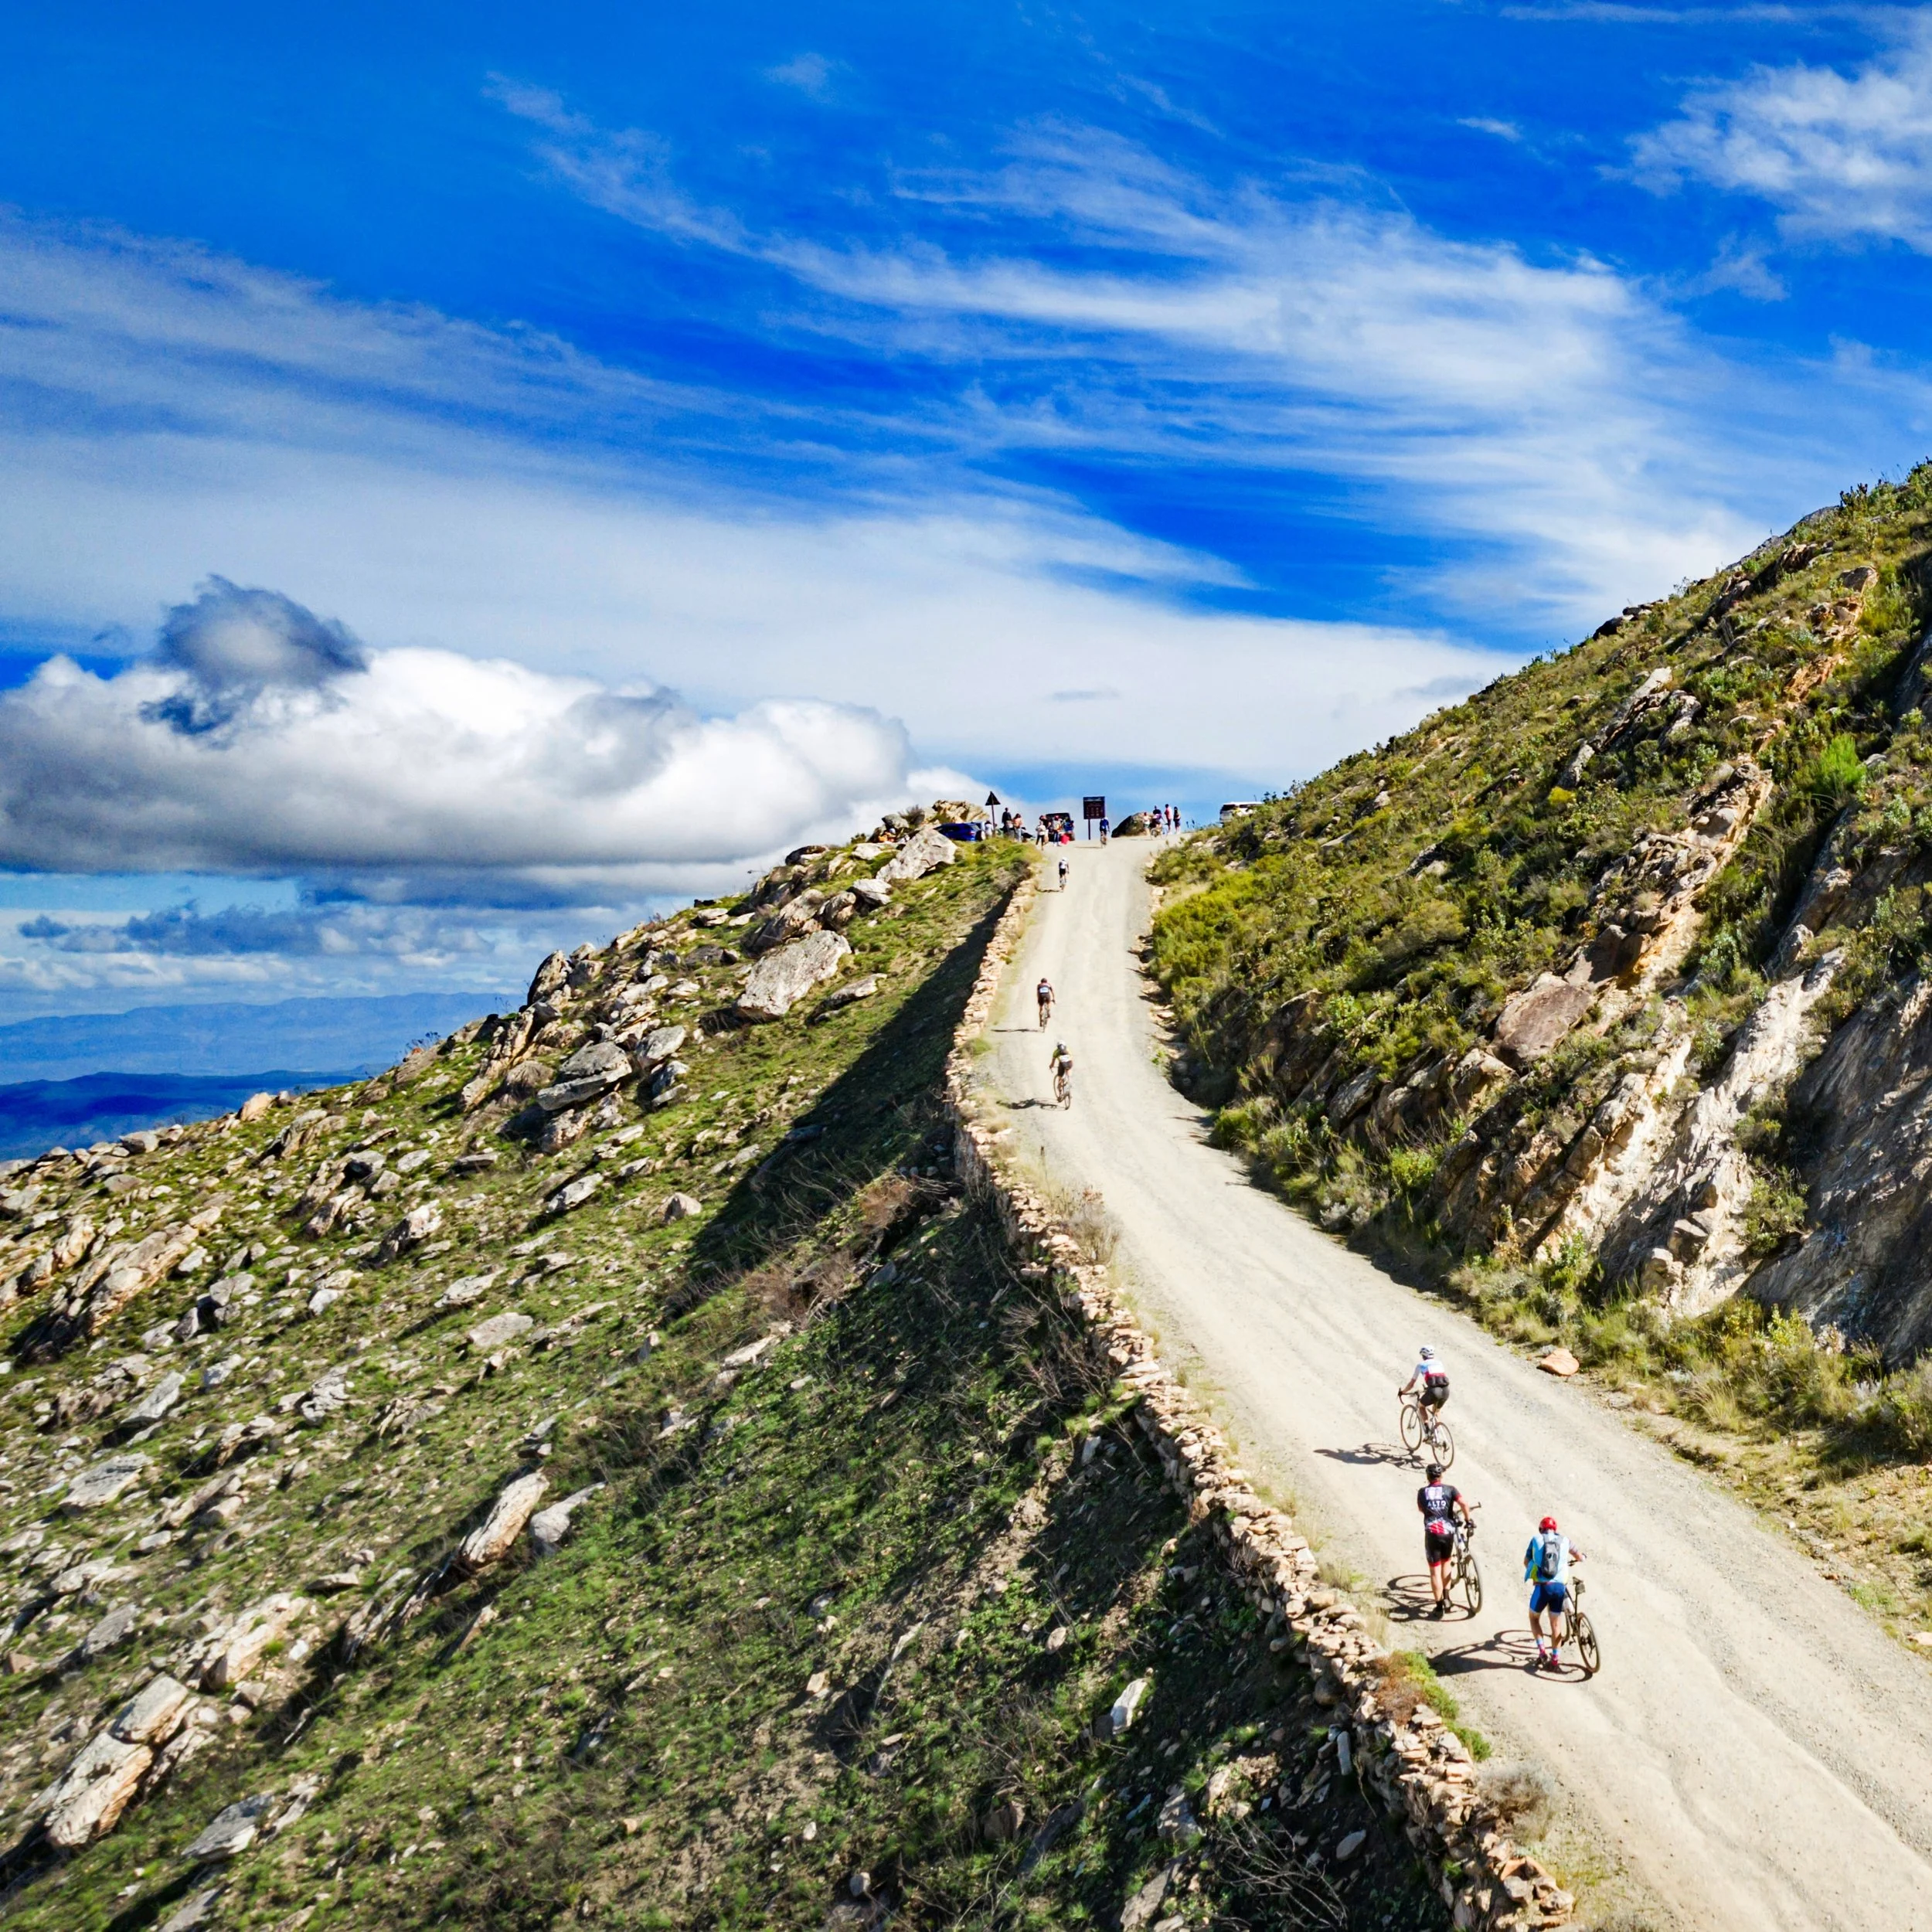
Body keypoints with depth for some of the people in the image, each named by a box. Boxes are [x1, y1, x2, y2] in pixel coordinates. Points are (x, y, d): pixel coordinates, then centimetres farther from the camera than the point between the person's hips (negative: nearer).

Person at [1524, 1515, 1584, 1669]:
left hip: (1542, 1586, -2)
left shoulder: (1536, 1539, 12)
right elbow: (1581, 1557, 22)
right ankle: (1554, 1659, 19)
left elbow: (1526, 1562, 14)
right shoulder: (1564, 1540, 14)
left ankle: (1542, 1651, 6)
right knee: (1556, 1623, 17)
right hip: (1559, 1586, 2)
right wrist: (1573, 1560, 45)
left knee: (1534, 1618, 20)